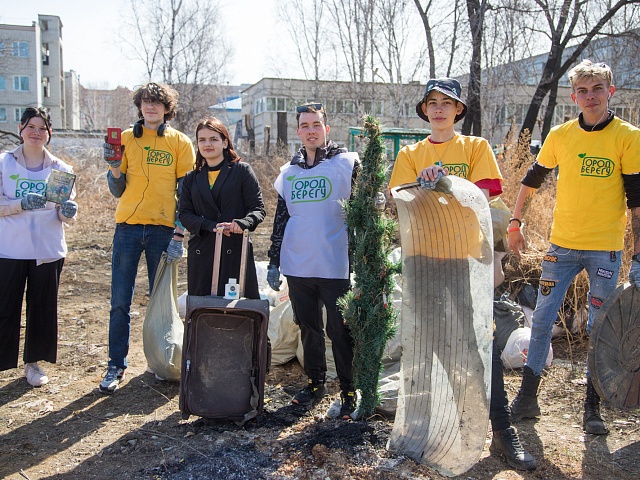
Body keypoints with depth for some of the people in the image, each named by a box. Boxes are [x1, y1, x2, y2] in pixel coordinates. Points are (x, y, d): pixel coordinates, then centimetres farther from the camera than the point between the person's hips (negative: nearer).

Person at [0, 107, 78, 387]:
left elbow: (67, 216, 4)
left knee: (43, 308, 8)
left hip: (48, 251, 2)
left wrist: (68, 211, -18)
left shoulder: (60, 169, 5)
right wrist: (23, 204, -22)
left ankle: (33, 362, 24)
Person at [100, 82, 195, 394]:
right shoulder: (126, 138, 10)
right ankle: (116, 366, 11)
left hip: (163, 229, -1)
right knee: (120, 302, 1)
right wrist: (114, 167, -8)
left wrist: (179, 234, -7)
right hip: (128, 227, 2)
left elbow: (185, 192, 2)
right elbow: (117, 190, 12)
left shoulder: (180, 143, 5)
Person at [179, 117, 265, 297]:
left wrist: (242, 223, -22)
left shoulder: (242, 171, 6)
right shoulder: (191, 178, 17)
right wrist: (211, 226, -13)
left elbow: (258, 208, 0)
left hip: (236, 253, -3)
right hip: (201, 255, 3)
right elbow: (184, 214, 6)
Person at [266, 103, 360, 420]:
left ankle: (348, 391, 14)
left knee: (339, 330, 1)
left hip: (335, 266, -4)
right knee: (308, 327, 14)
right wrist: (273, 262, 15)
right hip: (297, 267, 5)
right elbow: (281, 218, 17)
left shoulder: (347, 163, -2)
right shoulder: (289, 172, 13)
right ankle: (315, 382, 29)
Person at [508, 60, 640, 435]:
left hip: (606, 248, -2)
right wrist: (516, 221, 12)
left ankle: (593, 408, 19)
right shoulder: (560, 135, 3)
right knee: (542, 320, 3)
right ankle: (528, 398, 15)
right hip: (562, 245, 2)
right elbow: (533, 180, 16)